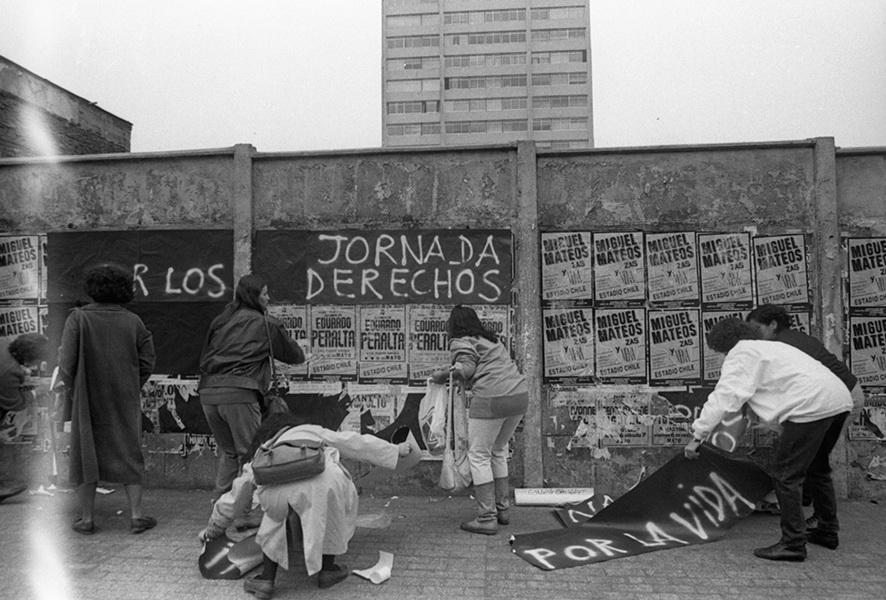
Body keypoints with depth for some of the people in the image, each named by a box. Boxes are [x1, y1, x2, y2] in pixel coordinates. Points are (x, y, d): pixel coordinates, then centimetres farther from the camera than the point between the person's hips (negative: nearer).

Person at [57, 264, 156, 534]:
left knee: (85, 455, 12)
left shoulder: (78, 318, -9)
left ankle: (87, 518, 19)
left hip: (88, 400, -1)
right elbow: (147, 363, -1)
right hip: (126, 401, 1)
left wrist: (75, 391, 7)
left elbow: (66, 364, -10)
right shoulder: (133, 322, -3)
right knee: (129, 455, 10)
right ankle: (136, 515, 11)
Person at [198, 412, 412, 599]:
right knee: (334, 508, 31)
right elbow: (356, 443, 41)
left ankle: (266, 579, 30)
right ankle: (327, 570, 36)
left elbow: (233, 497, 50)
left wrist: (212, 529, 67)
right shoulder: (312, 431, 39)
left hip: (276, 486, 2)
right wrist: (395, 450, 53)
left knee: (275, 518, 35)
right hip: (320, 480, -2)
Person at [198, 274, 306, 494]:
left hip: (208, 393, 6)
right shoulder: (266, 324, 4)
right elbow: (295, 356, 13)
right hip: (239, 393, -6)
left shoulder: (219, 321, 18)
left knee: (227, 452, 20)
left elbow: (204, 358, 21)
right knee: (250, 454, 3)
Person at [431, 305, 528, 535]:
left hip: (492, 399, -8)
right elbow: (492, 368, 18)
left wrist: (442, 375, 2)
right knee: (498, 451, 22)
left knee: (479, 455, 3)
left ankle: (487, 518, 3)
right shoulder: (491, 338, 25)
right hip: (520, 394, 8)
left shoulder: (461, 342, 2)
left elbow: (466, 368, -13)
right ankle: (502, 509, 27)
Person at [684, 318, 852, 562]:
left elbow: (724, 396, -9)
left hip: (813, 405, -10)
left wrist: (697, 436, -7)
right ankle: (827, 532, 37)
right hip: (839, 398, 10)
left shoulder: (741, 353, -1)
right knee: (816, 467, 25)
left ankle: (793, 543, 1)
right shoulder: (770, 347, 28)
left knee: (786, 474, -3)